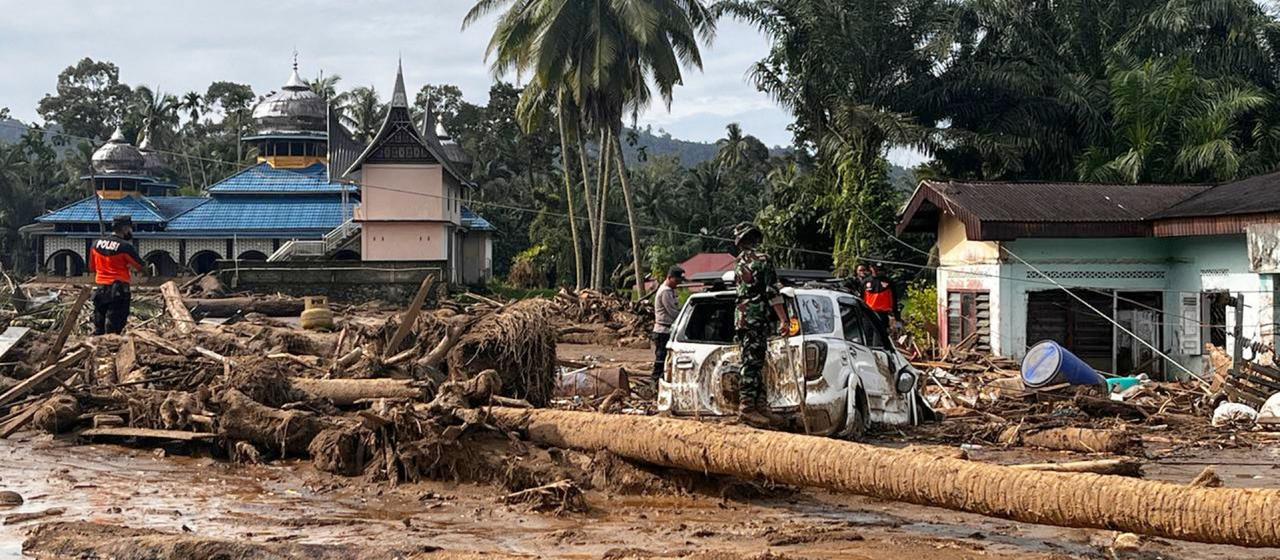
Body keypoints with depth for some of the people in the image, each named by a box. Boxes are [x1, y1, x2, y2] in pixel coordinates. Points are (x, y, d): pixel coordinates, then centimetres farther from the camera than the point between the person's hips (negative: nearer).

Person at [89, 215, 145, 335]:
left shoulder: (96, 244, 6)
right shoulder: (125, 247, -12)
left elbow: (92, 267, 16)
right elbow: (140, 267, -5)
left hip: (100, 289, 6)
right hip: (119, 291, -6)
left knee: (98, 329, 12)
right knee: (113, 329, -5)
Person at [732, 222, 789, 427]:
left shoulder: (739, 263, 14)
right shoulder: (762, 260, -10)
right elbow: (773, 292, -14)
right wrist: (783, 319, -13)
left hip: (741, 316, 8)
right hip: (756, 317, -8)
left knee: (755, 364, 12)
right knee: (752, 363, -9)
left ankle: (760, 406, 14)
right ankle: (746, 408, -11)